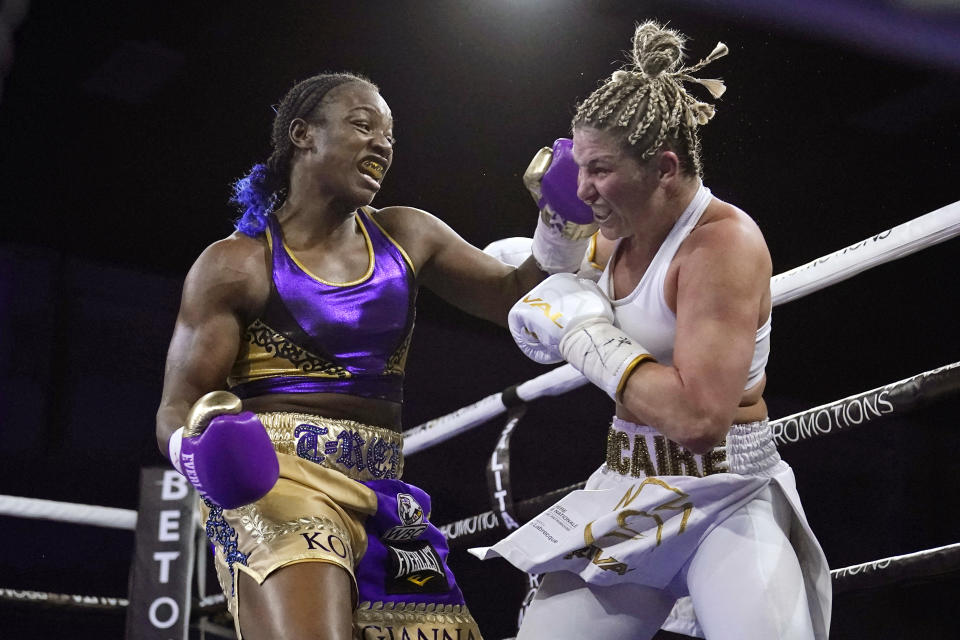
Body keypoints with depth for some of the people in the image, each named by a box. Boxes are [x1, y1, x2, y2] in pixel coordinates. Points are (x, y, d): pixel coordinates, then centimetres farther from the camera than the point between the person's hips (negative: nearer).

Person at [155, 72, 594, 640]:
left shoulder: (406, 237, 15)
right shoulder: (237, 264, 0)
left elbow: (517, 296, 20)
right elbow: (177, 409, -2)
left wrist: (564, 221, 3)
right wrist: (205, 449, -25)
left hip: (379, 502, 6)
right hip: (273, 489, -6)